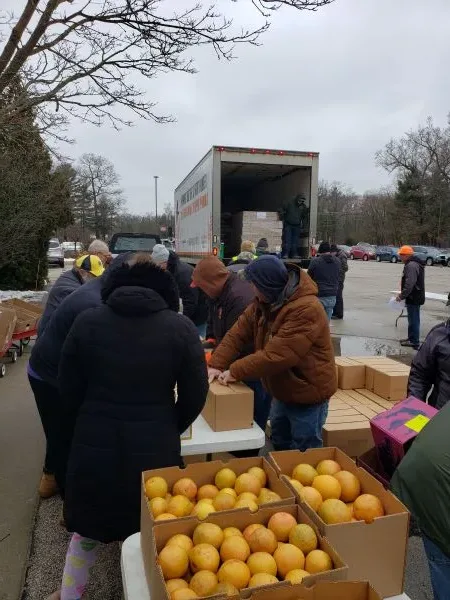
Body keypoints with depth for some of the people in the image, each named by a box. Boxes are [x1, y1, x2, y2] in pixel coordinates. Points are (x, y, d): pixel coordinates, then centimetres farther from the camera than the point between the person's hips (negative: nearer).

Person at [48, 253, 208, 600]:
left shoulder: (87, 322, -5)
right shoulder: (181, 327, -8)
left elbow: (68, 390, 2)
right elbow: (195, 395, -3)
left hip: (93, 443, 2)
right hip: (155, 447, -1)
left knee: (87, 529, 26)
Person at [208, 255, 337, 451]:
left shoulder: (306, 309, -32)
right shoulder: (264, 301, -3)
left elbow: (276, 355, -36)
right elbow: (238, 333, -4)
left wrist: (235, 371, -28)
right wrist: (216, 365, -16)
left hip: (307, 393, -8)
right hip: (282, 391, 8)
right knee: (280, 443, 26)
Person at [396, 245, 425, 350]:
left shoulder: (411, 266, -21)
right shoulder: (414, 264, 15)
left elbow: (409, 284, -27)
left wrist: (402, 296, -19)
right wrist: (403, 294, 17)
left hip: (413, 298, -11)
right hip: (415, 297, 11)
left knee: (414, 320, -3)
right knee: (413, 319, 19)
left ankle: (414, 342, 4)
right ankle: (411, 338, 31)